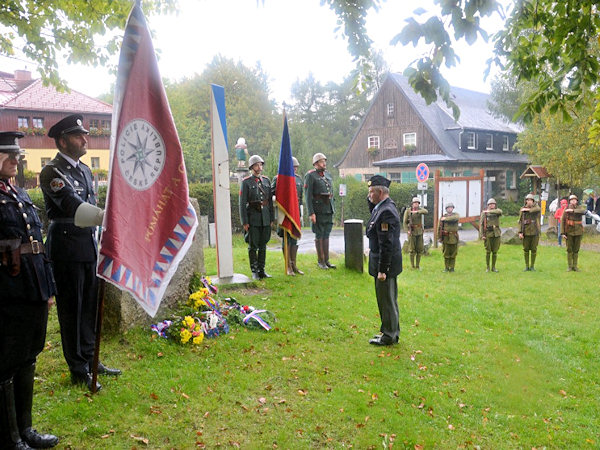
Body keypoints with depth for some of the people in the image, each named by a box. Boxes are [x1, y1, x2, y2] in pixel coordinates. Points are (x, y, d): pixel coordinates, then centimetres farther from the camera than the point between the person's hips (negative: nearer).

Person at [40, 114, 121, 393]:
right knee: (71, 309, 2)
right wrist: (106, 216, -44)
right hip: (67, 248, -8)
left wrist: (98, 244, 20)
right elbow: (73, 206, -28)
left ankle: (89, 359, 29)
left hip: (89, 247, 8)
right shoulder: (52, 172, -13)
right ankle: (78, 370, 13)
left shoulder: (84, 170, 14)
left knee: (89, 306, 15)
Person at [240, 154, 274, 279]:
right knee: (253, 246, 1)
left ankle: (261, 270, 17)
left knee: (263, 245, 9)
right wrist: (244, 222, -12)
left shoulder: (266, 180, 10)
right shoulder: (246, 182, -4)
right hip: (253, 219, -4)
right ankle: (254, 272, 9)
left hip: (265, 218, 4)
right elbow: (242, 203, -7)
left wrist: (272, 218, 8)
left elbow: (270, 200, 13)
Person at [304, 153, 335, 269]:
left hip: (329, 210, 6)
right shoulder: (310, 176, -7)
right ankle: (320, 261, 8)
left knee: (326, 235, 9)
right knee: (319, 236, 0)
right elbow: (308, 196, -12)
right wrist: (311, 213, -18)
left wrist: (333, 209, 15)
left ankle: (327, 260, 15)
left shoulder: (328, 175, 15)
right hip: (318, 210, -6)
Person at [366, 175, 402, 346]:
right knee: (388, 299, 19)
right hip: (385, 263, 10)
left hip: (386, 263, -10)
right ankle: (391, 332, 31)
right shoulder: (382, 207, 8)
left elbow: (387, 244, -24)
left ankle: (388, 336, 14)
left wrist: (382, 270, -23)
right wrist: (371, 201, 11)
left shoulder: (386, 211, -22)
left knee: (386, 300, 2)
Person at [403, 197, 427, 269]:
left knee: (420, 249, 4)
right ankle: (412, 266, 6)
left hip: (419, 232, 3)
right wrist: (407, 231, -16)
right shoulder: (407, 211, -5)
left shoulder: (420, 209, 2)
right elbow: (405, 222, -3)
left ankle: (418, 265, 14)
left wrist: (417, 212, -36)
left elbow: (425, 211, -22)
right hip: (412, 232, -3)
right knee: (412, 250, -3)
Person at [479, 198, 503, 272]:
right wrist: (481, 235, -11)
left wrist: (489, 211, -20)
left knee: (495, 251, 5)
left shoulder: (497, 210, 8)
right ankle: (487, 267, 9)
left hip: (496, 234, 2)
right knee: (488, 251, -1)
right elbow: (481, 224, -3)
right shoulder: (484, 213, 2)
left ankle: (493, 267, 14)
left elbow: (500, 212, -19)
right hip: (488, 234, -2)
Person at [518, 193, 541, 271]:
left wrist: (528, 210, -15)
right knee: (526, 250, 4)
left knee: (534, 250, 3)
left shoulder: (536, 207, 3)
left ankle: (532, 266, 13)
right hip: (526, 232, 1)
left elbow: (538, 209, -23)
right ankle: (527, 266, 14)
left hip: (535, 232, -1)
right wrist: (520, 232, -6)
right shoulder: (522, 210, 5)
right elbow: (520, 221, 2)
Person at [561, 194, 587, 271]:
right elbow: (562, 221, -2)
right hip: (569, 232, -1)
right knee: (569, 250, 2)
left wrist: (573, 210, -27)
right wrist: (563, 233, -8)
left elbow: (583, 211, -24)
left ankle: (575, 266, 14)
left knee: (576, 250, 7)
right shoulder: (566, 210, -1)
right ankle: (570, 266, 8)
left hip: (578, 232, 1)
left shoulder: (580, 207, 1)